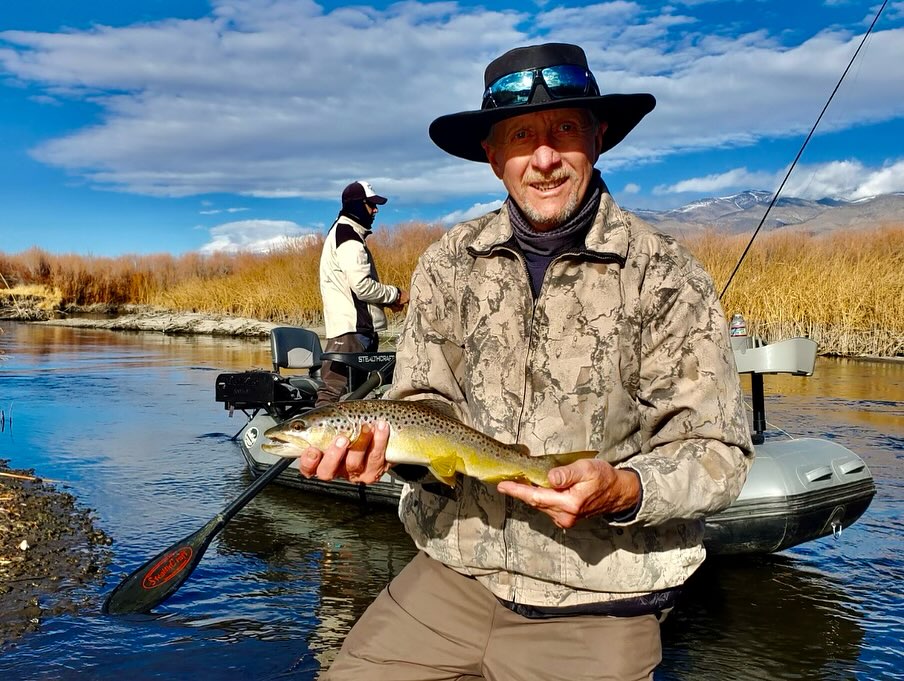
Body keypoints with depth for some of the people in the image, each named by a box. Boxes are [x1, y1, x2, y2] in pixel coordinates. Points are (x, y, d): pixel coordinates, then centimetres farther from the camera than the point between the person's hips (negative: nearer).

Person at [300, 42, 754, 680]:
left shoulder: (667, 278, -9)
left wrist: (623, 490, -28)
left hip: (595, 606, -2)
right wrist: (374, 441, -19)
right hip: (452, 572, 3)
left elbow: (716, 452, -8)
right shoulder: (449, 262, 2)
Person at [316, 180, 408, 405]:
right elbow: (362, 286, -21)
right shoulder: (349, 239, -12)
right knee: (334, 388, -13)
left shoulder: (342, 233, 22)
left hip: (357, 327, 11)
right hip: (352, 329, -11)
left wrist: (387, 299, 13)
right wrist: (395, 294, -6)